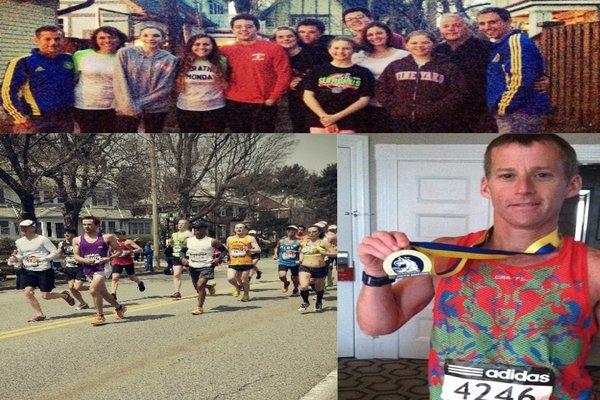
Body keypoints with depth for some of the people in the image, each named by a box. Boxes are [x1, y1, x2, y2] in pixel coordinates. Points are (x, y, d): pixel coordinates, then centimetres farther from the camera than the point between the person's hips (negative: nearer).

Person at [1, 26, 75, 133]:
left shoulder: (69, 60, 8)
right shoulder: (23, 62, -6)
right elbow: (7, 91, -7)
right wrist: (20, 118, -11)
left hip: (66, 119, 5)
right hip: (36, 121, -5)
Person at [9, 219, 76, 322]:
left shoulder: (42, 239, -9)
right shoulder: (19, 242, 9)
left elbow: (55, 253, -9)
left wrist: (40, 259, -18)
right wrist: (15, 259, 1)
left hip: (44, 271, -5)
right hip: (28, 271, 5)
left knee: (45, 296, -2)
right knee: (28, 292, -12)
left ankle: (64, 295, 28)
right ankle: (39, 314, 5)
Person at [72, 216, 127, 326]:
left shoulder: (107, 237, -3)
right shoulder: (77, 240, 6)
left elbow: (118, 251, 3)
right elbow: (76, 256, 5)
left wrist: (109, 258, -15)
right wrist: (85, 260, -16)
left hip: (102, 268, -5)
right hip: (88, 270, 5)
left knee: (93, 290, -19)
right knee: (102, 292, 15)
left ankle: (100, 316, -3)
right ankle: (119, 308, 37)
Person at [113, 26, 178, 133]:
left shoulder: (170, 59, 1)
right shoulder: (125, 53, 1)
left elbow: (164, 87, -6)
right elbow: (120, 81, -5)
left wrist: (139, 104, -12)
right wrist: (130, 106, -16)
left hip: (156, 108, 1)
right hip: (127, 108, 0)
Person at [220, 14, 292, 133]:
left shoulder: (273, 49, -4)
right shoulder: (226, 50, 5)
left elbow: (284, 75, -6)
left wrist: (273, 98, -9)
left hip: (263, 104, -3)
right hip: (235, 104, 4)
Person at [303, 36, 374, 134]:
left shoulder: (363, 73, 7)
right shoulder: (318, 71, 10)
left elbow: (364, 99, 0)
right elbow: (308, 96, 5)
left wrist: (336, 117, -9)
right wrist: (324, 116, -10)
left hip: (348, 121, -1)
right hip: (319, 118, 1)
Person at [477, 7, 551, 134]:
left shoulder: (515, 41, -13)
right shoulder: (499, 45, 18)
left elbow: (521, 79, -23)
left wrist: (504, 106, -16)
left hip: (520, 113, -11)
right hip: (508, 112, 11)